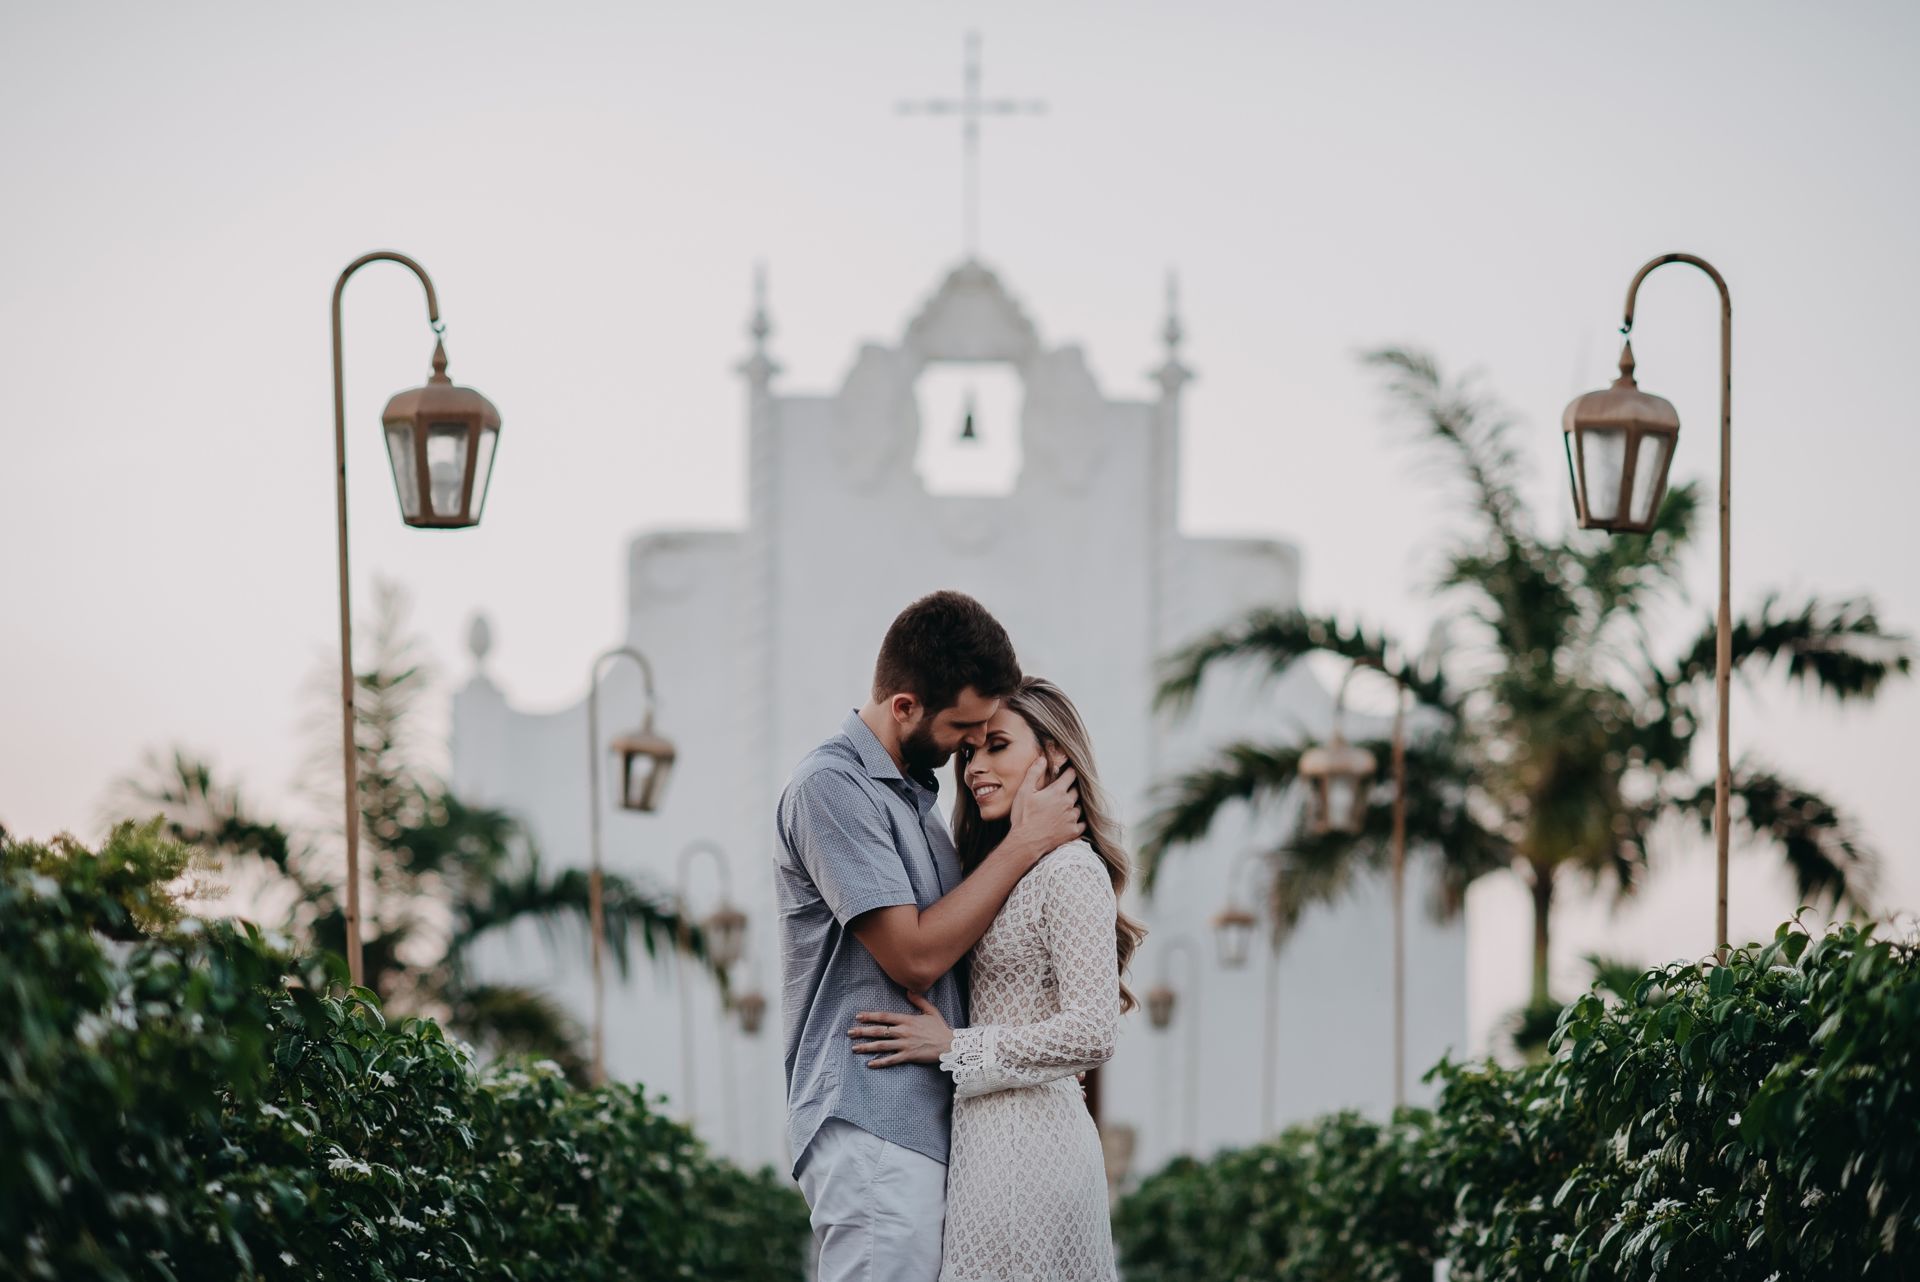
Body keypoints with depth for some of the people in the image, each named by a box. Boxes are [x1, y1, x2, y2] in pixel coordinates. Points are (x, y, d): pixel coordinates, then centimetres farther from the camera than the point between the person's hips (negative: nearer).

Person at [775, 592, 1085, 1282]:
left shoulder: (913, 793, 19)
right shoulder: (830, 786, -10)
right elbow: (914, 955, -15)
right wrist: (1024, 843, -9)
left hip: (929, 1121, 9)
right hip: (874, 1129, -9)